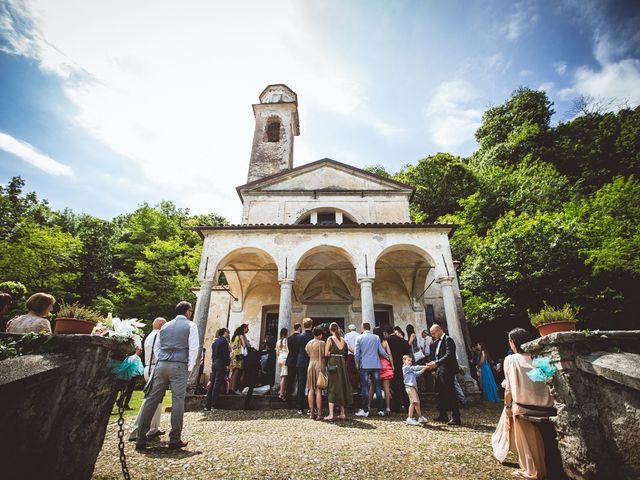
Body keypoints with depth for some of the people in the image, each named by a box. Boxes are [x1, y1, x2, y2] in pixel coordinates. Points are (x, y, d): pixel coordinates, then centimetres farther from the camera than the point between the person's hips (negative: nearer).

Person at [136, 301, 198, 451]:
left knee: (152, 400, 9)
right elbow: (193, 348, -8)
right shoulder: (190, 325, 0)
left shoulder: (165, 326, 16)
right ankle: (175, 439, 6)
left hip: (161, 365, 5)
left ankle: (141, 438, 12)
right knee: (178, 400, 1)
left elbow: (156, 348, 17)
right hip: (179, 366, -5)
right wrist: (190, 367, 0)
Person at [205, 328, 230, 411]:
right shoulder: (224, 341, -10)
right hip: (221, 364, -8)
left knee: (212, 384, 11)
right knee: (217, 384, -4)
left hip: (214, 363, 8)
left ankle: (207, 405, 14)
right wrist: (227, 364, -13)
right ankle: (214, 406, -1)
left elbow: (213, 354, 17)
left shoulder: (215, 342, 15)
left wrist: (213, 364, 20)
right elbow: (226, 354, -15)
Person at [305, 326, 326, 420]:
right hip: (319, 365, -5)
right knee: (319, 389, -1)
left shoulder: (308, 343, 7)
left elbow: (307, 354, 10)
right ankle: (319, 413, 1)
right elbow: (324, 355, -10)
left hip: (310, 365, 5)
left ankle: (312, 413, 10)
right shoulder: (322, 343, -9)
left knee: (311, 389, 8)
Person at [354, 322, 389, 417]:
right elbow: (382, 351, 2)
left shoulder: (359, 338, -3)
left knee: (365, 387, 4)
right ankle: (381, 410, 13)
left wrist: (357, 364, 11)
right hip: (375, 365, 2)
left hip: (364, 365, -2)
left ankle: (365, 410, 7)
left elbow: (356, 353, -4)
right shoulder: (376, 337, 2)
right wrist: (387, 356, 22)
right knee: (378, 387, 9)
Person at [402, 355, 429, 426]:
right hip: (409, 386, -10)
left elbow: (417, 373, 20)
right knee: (413, 402, -13)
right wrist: (424, 366, -7)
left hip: (413, 387, 10)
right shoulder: (406, 367, -4)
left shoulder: (410, 369, 25)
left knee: (417, 402, 12)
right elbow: (415, 368, -11)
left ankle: (420, 418, 22)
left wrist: (424, 369, 10)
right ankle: (410, 419, -9)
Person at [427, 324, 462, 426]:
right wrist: (433, 364, -1)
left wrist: (437, 363, -25)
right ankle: (443, 415, 26)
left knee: (450, 393, -3)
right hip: (439, 370, 9)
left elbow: (449, 355, -21)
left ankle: (456, 418, 7)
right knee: (439, 394, 14)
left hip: (447, 370, -9)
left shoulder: (448, 340, -12)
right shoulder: (437, 342, 15)